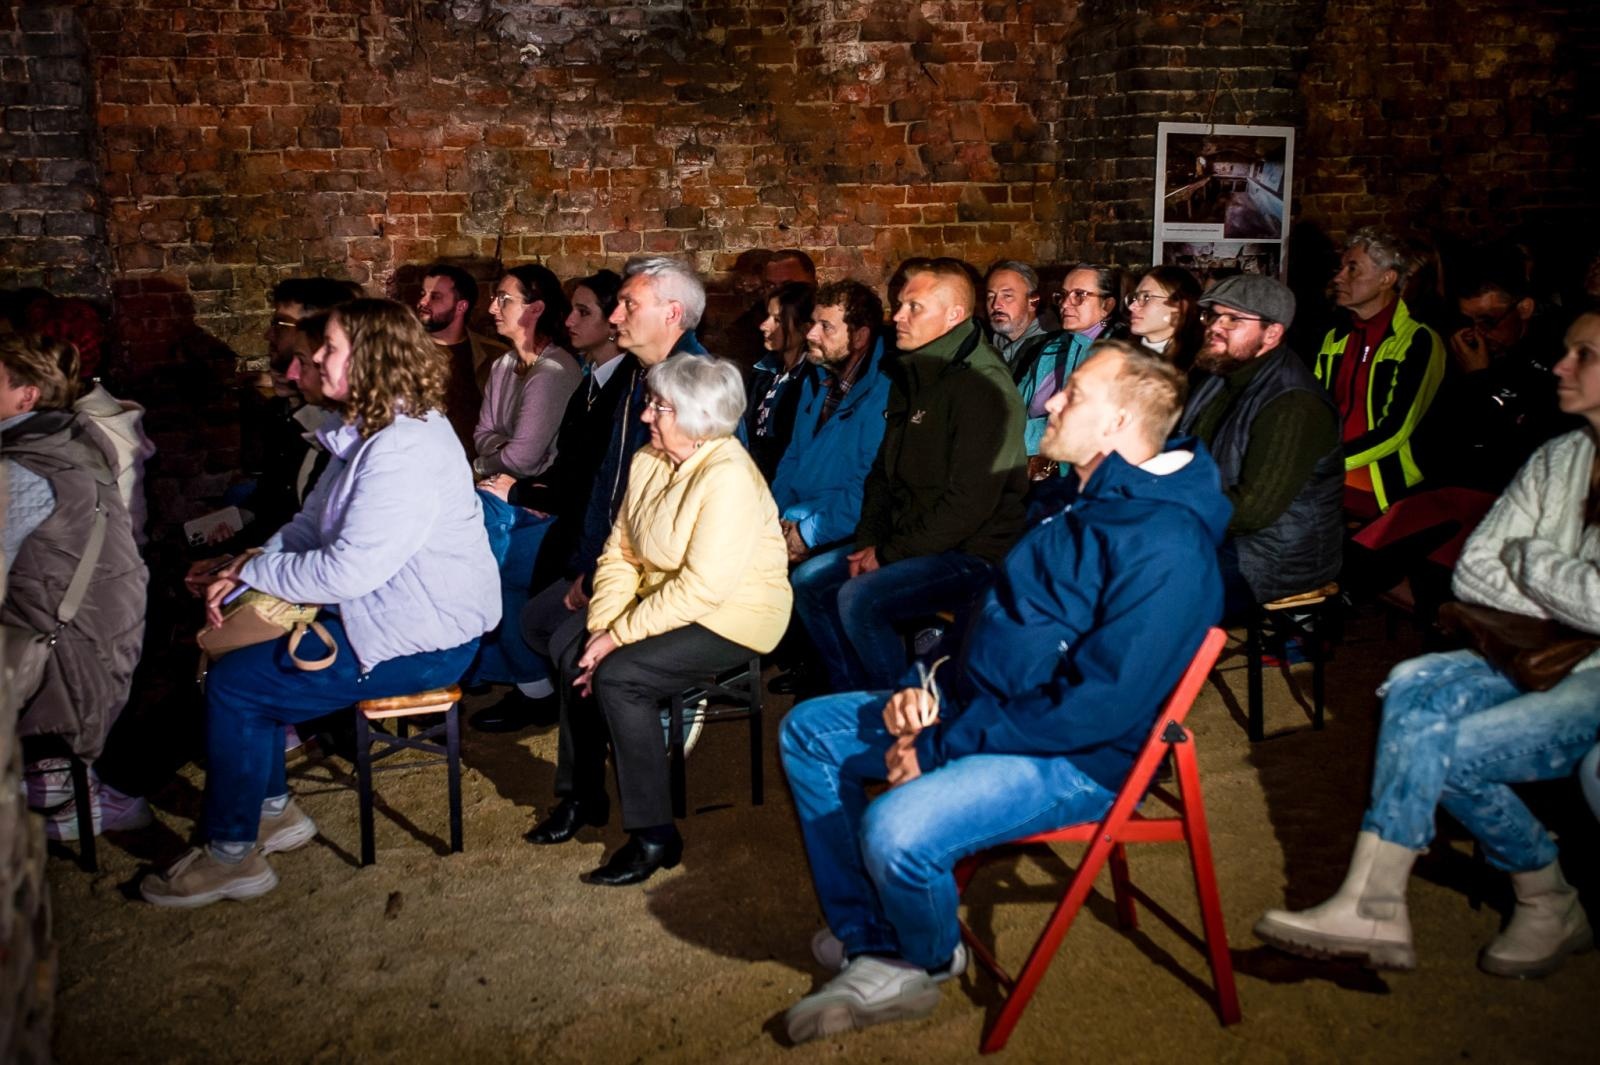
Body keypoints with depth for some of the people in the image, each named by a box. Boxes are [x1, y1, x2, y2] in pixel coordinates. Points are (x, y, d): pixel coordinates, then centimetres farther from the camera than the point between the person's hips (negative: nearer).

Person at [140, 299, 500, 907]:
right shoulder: (372, 431, 10)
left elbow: (348, 571, -28)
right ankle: (271, 810, 24)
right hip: (385, 610, 11)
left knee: (233, 685, -8)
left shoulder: (405, 450, -25)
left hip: (423, 641, -11)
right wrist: (245, 573, -2)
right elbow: (312, 526, 15)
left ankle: (231, 855, 8)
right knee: (242, 646, 14)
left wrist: (253, 572, -12)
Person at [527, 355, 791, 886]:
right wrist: (602, 627, -12)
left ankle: (653, 836, -10)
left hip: (732, 618, -9)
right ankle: (582, 797, 15)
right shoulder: (648, 462, 3)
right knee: (570, 642, 2)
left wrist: (619, 638, -24)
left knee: (618, 676, -24)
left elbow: (702, 588, -30)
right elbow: (621, 553, 3)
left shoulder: (728, 477, -25)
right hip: (663, 601, 9)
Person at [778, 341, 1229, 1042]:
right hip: (971, 709, 10)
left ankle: (928, 959, 6)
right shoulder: (1079, 503, 10)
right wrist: (925, 694, -1)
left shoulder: (1165, 548, -23)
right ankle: (874, 955, 6)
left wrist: (938, 748, -22)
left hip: (1073, 761, -10)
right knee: (808, 731, 9)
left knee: (894, 831, -32)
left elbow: (1099, 707, -28)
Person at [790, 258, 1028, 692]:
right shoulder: (914, 375, 12)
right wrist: (868, 542, 2)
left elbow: (970, 502, -23)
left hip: (972, 553, -10)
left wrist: (890, 553, -17)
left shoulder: (983, 386, -19)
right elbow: (884, 471, 18)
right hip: (905, 539, 10)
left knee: (860, 600, -27)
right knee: (809, 581, 3)